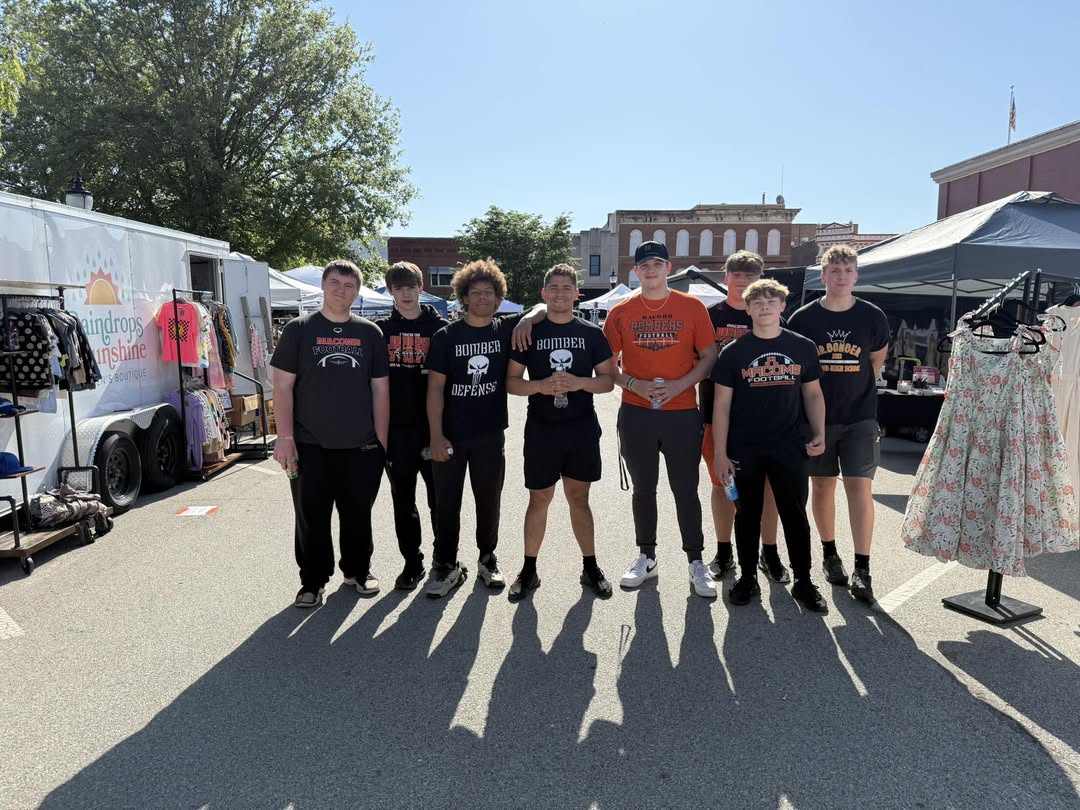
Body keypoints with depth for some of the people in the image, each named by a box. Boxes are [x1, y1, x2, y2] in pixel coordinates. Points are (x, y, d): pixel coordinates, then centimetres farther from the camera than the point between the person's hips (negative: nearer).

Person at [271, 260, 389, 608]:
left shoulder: (370, 333, 6)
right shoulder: (299, 329, 1)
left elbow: (380, 389, 7)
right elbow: (283, 386, -2)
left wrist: (381, 439, 3)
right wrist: (285, 437, -10)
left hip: (361, 447, 2)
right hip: (310, 446, -1)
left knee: (358, 515, 13)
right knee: (312, 518, 6)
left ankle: (358, 570, 33)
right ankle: (313, 581, 23)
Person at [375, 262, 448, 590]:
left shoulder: (440, 328, 1)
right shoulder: (380, 329, 7)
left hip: (432, 427, -2)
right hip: (396, 429, 2)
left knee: (439, 498, 7)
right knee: (403, 500, 10)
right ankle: (412, 562, 23)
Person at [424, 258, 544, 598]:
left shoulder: (506, 329, 2)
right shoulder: (446, 336, -3)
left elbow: (545, 307, 7)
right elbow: (435, 387, -5)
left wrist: (528, 319, -15)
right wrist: (436, 435, -11)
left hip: (491, 434, 1)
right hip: (451, 435, -1)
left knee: (489, 501, 12)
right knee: (447, 503, 6)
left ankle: (488, 559, 29)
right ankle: (446, 566, 20)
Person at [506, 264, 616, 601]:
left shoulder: (592, 333, 4)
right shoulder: (529, 332, 2)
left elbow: (608, 380, 4)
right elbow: (512, 382, 2)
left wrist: (579, 382, -15)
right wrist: (541, 386, -17)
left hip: (582, 430, 1)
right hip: (541, 430, -1)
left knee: (579, 498, 11)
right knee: (539, 498, 8)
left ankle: (590, 567, 23)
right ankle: (529, 570, 20)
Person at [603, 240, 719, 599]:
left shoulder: (692, 307, 1)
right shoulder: (621, 312, 3)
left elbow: (709, 357, 2)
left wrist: (680, 385, -13)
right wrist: (634, 384, -12)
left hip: (682, 412, -1)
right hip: (636, 414, 1)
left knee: (686, 490, 5)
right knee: (643, 488, 12)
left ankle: (695, 561, 20)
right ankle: (646, 557, 26)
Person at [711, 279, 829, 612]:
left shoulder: (803, 347, 3)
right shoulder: (733, 352, -1)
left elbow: (813, 394, 12)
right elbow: (721, 404, -1)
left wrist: (819, 434, -1)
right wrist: (720, 453, -6)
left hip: (789, 447, 1)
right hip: (744, 448, 0)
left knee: (795, 514, 6)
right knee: (747, 514, 10)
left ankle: (803, 581, 21)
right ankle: (747, 577, 24)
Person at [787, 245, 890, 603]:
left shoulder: (872, 316, -1)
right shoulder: (804, 318, -3)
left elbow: (877, 360, 16)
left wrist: (854, 387, 12)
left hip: (860, 416, 0)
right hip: (816, 416, 0)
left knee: (860, 487, -5)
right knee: (822, 485, 9)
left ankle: (862, 569, -1)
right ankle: (829, 553, 27)